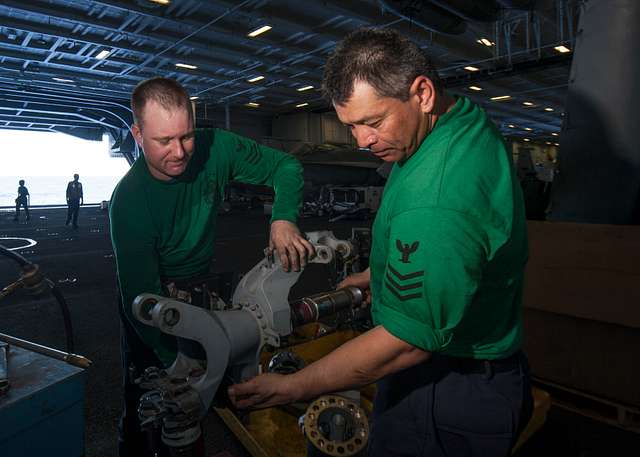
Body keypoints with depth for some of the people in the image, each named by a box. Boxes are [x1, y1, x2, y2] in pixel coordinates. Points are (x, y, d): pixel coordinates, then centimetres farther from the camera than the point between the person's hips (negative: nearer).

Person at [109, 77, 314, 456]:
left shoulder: (214, 148, -19)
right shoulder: (128, 201, -27)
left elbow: (286, 166, -11)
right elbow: (141, 294, -27)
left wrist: (283, 218, -31)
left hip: (201, 287, 4)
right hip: (151, 300, -3)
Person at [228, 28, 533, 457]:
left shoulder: (436, 203, -36)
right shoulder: (471, 122, -2)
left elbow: (407, 341, -29)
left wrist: (292, 388, -20)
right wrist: (378, 273, 17)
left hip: (448, 395, -9)